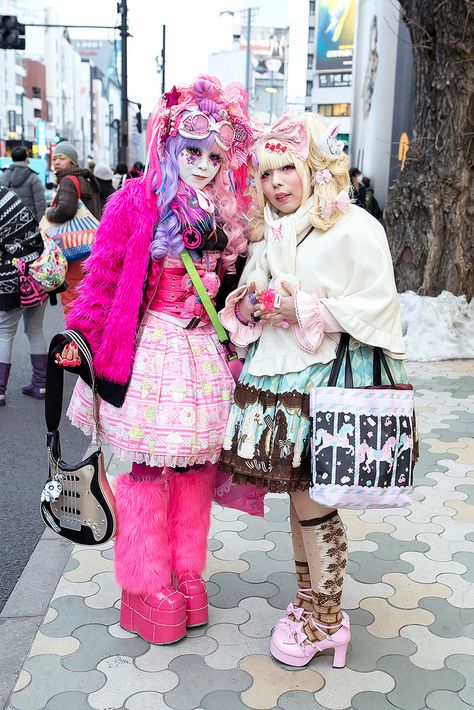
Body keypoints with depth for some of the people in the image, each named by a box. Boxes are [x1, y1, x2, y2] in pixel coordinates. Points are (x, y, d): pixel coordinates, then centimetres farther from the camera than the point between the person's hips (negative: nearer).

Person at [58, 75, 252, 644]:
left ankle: (185, 578, 27)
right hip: (149, 351, -5)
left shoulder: (226, 215, 11)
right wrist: (85, 341, -11)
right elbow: (101, 278, -7)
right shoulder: (136, 201, -5)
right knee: (147, 469, 2)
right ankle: (149, 590, 18)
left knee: (195, 465, 11)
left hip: (205, 352, 5)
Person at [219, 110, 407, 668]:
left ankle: (327, 620, 18)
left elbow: (376, 307, -12)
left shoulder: (354, 227, -8)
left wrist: (305, 310, -16)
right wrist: (251, 307, 0)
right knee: (296, 492, 14)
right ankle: (308, 599, 31)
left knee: (312, 500, -1)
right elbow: (247, 303, 23)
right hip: (276, 375, 7)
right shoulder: (267, 234, 15)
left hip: (327, 378, -7)